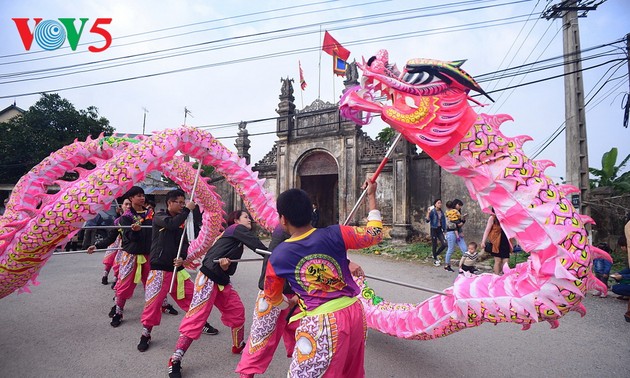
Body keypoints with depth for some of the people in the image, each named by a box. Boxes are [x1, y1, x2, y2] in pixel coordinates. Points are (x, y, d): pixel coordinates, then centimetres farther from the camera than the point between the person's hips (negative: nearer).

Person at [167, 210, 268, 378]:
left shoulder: (238, 243, 17)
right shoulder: (237, 228, -5)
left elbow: (231, 270, 5)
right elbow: (258, 246, -17)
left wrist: (225, 267, -16)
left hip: (222, 281, 10)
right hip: (208, 279, -9)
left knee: (237, 311, 13)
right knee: (196, 319, -6)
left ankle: (239, 346, 33)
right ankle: (174, 362, 5)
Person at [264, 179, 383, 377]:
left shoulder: (278, 257, -8)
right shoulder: (333, 234, -11)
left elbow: (272, 297, 10)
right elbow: (374, 234, 2)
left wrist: (289, 303, 32)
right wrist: (371, 195, 10)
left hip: (321, 323, -3)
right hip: (354, 313, 4)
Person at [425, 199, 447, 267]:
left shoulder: (441, 212, 7)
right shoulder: (432, 211, -10)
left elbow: (443, 221, 14)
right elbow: (427, 220, -18)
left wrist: (444, 230, 12)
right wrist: (428, 213, -28)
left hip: (440, 229, 5)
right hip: (434, 229, -5)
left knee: (444, 244, -4)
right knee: (434, 245, 3)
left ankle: (436, 255, 20)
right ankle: (435, 260, 20)